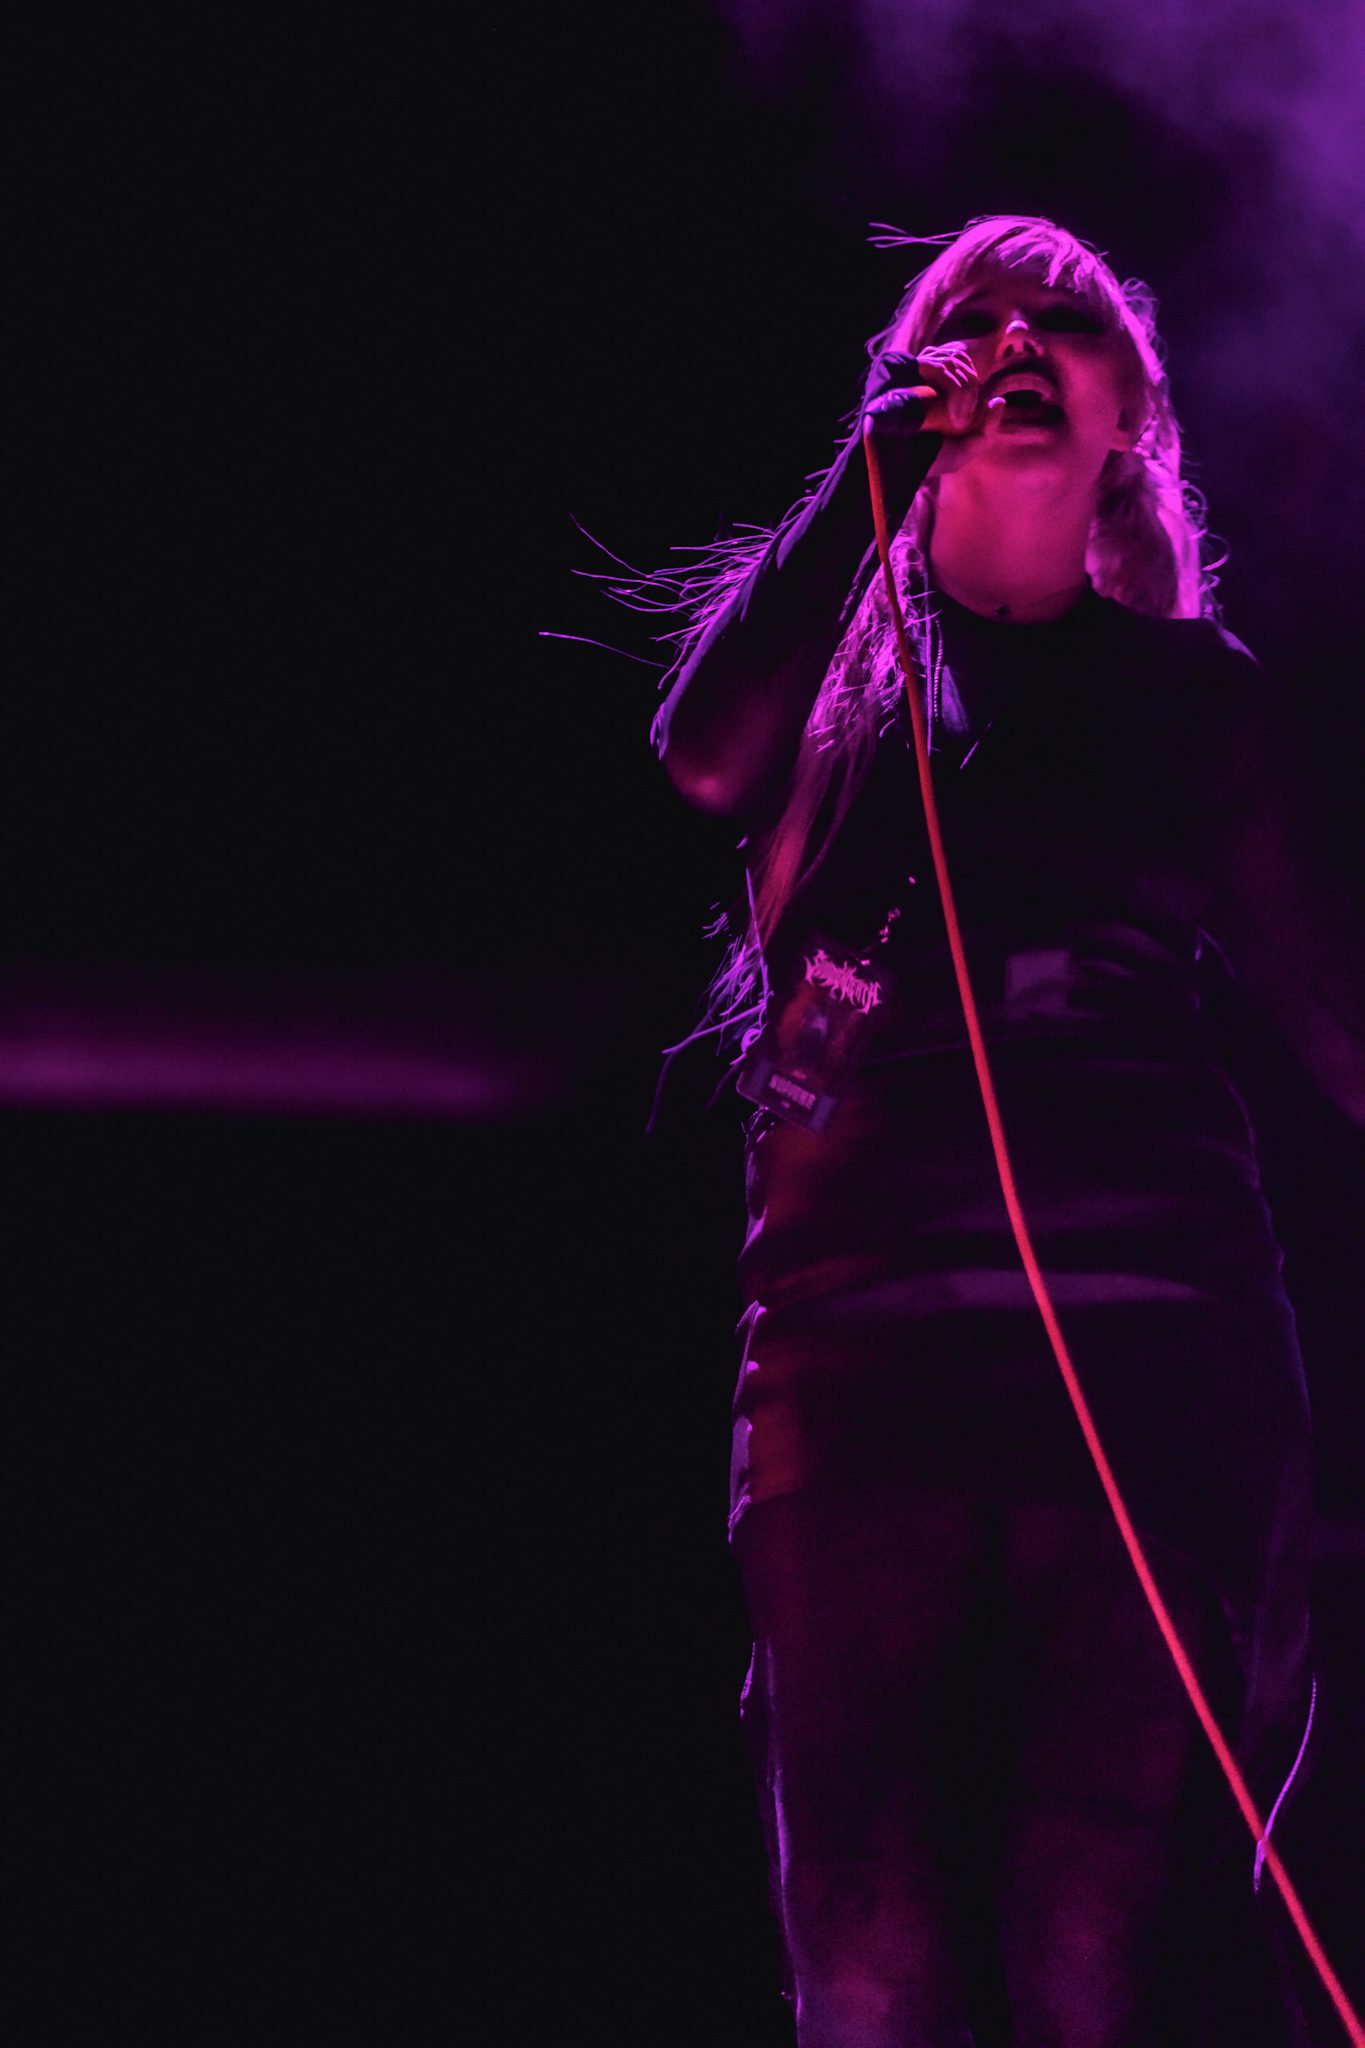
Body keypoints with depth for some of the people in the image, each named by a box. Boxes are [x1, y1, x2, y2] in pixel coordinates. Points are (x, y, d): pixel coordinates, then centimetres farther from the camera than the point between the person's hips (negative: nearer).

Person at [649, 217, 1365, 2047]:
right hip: (863, 1310, 0)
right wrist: (877, 454, -4)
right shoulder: (837, 638, 17)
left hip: (1153, 1313, 0)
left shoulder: (1197, 684, 19)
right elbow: (707, 759, -6)